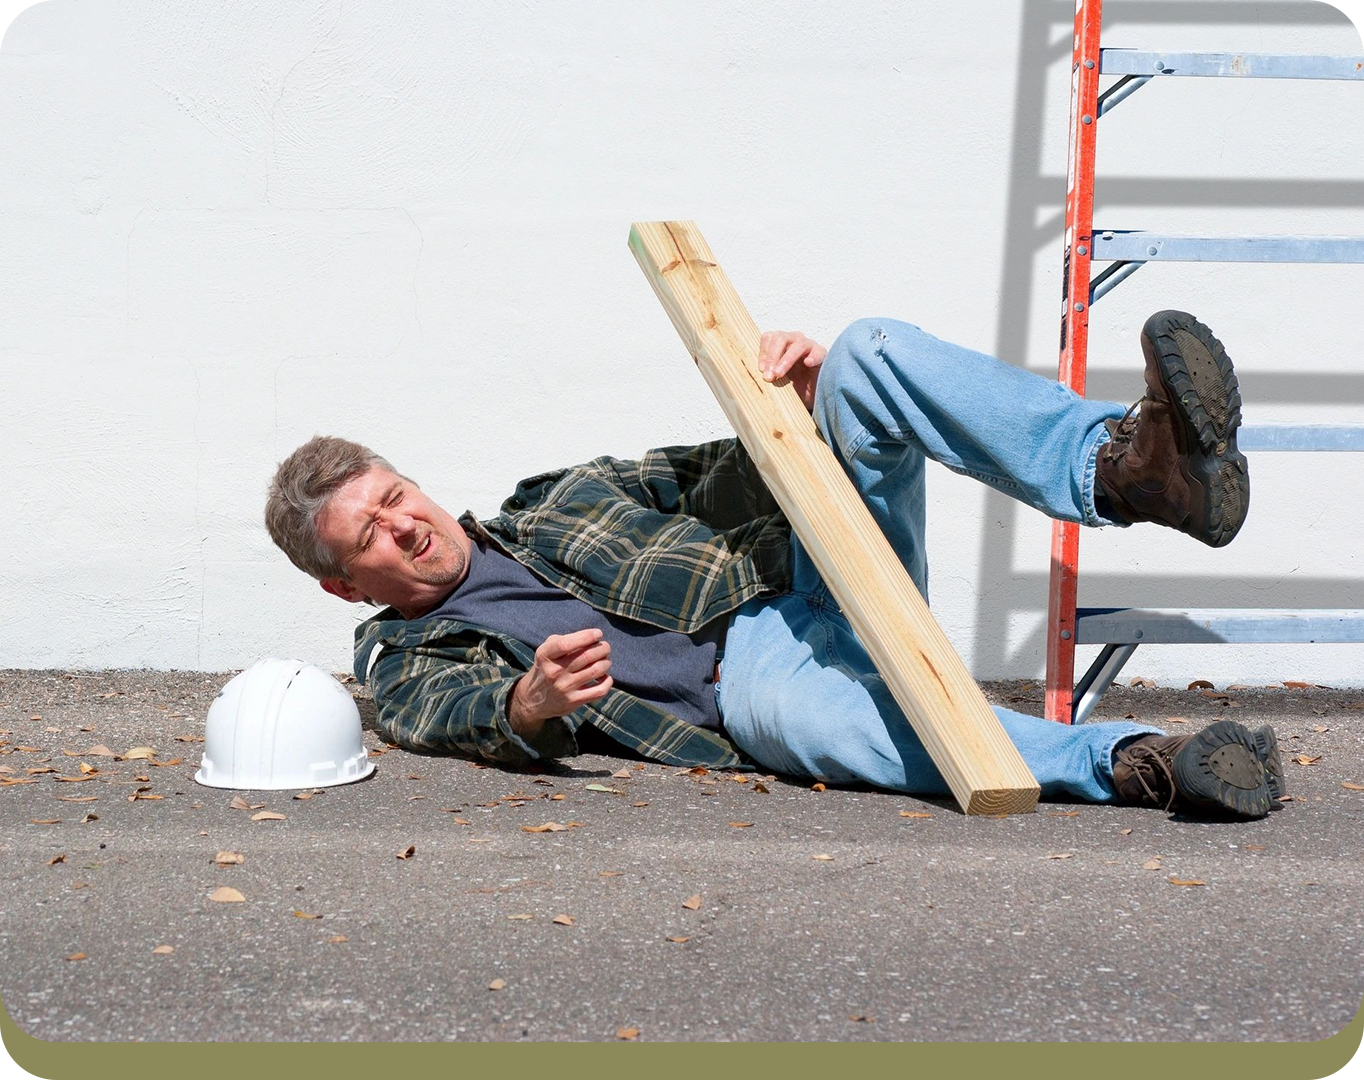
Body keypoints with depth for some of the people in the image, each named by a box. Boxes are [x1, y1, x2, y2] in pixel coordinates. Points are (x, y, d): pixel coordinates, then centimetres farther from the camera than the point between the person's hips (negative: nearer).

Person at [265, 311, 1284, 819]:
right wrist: (532, 706, -33)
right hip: (750, 670, -5)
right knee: (784, 705, -44)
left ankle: (1124, 465, -42)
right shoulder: (410, 666, 15)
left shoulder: (561, 496, 28)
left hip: (810, 567, 5)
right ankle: (1132, 760, -51)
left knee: (874, 354, -19)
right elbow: (472, 717, -8)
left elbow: (720, 484, 24)